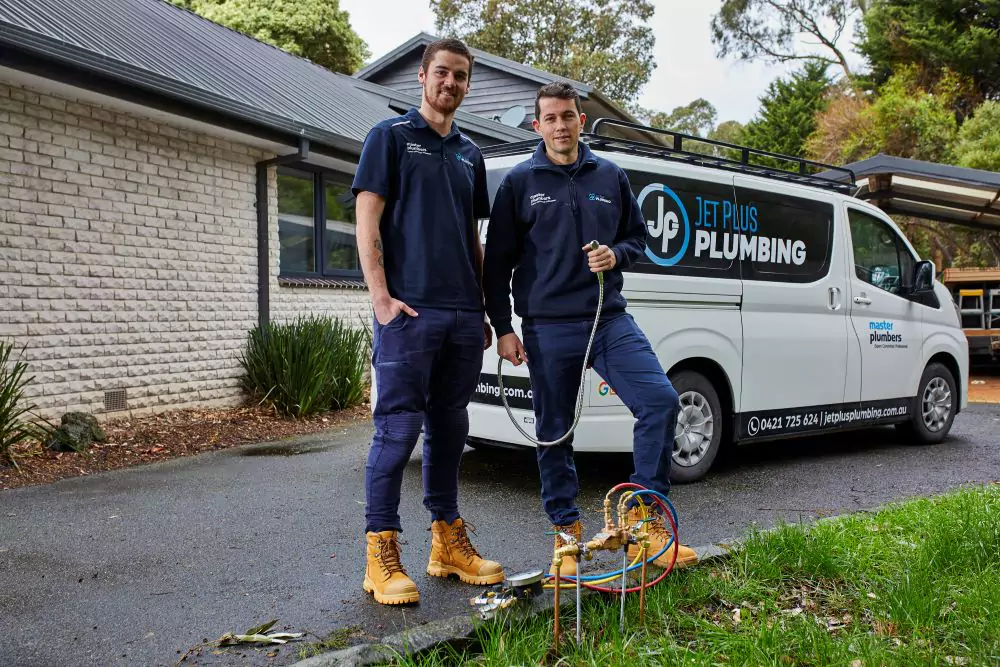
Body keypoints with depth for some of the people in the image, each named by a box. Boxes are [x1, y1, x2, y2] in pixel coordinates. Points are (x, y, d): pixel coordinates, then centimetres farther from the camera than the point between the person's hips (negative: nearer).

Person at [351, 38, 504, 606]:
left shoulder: (470, 153, 20)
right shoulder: (391, 135, 4)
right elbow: (368, 223, -4)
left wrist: (483, 310, 16)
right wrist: (382, 297, -14)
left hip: (463, 315, 6)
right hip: (409, 311, -6)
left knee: (450, 429, 11)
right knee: (399, 428, -6)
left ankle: (448, 542, 22)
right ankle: (382, 553, 4)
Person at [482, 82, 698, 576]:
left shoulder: (611, 177, 12)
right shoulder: (519, 182, 4)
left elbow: (637, 238, 21)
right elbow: (497, 262, 4)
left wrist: (616, 255, -3)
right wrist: (503, 328, -2)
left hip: (610, 319, 2)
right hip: (548, 327, -2)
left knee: (661, 400, -14)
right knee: (554, 432, 4)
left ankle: (647, 520, 0)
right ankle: (567, 533, 20)